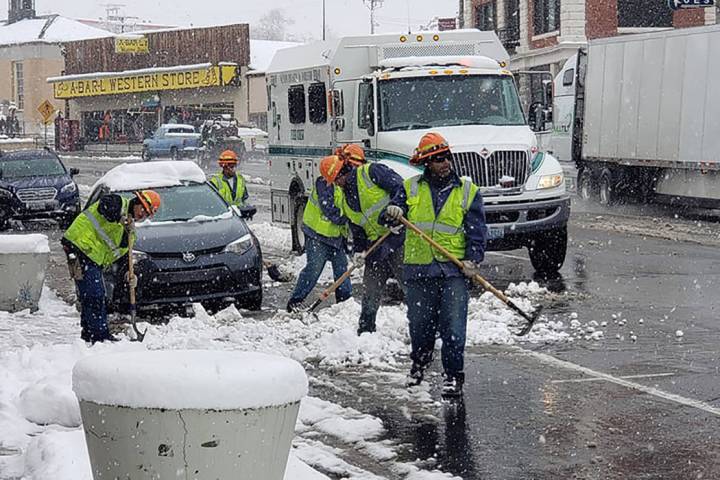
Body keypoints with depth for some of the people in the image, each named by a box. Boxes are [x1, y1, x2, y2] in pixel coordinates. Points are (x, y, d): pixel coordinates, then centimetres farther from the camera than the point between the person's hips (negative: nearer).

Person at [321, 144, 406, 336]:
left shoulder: (370, 172, -4)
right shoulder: (346, 200, 20)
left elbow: (401, 188, -13)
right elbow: (356, 230, 19)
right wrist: (358, 251, 3)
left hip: (397, 234, -8)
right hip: (376, 243, 8)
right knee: (372, 285, 13)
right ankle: (365, 330, 25)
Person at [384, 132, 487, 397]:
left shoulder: (467, 191, 5)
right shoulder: (412, 187, 9)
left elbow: (476, 230, 3)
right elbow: (396, 205, 10)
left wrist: (473, 258, -12)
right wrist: (393, 212, -15)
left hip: (453, 269, -2)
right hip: (418, 268, 2)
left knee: (453, 326, -8)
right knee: (419, 323, 12)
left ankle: (453, 374, 3)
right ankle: (420, 362, 39)